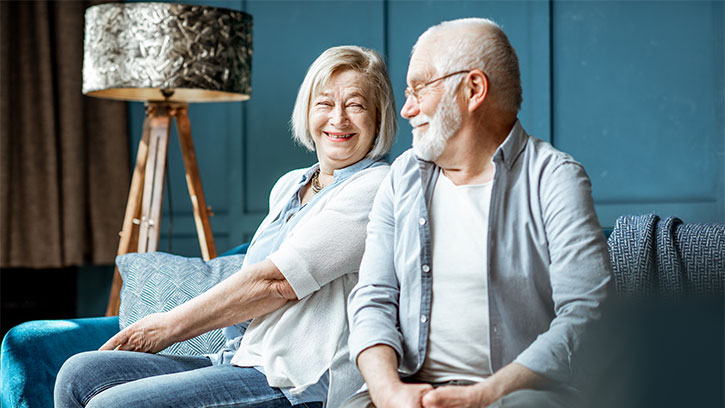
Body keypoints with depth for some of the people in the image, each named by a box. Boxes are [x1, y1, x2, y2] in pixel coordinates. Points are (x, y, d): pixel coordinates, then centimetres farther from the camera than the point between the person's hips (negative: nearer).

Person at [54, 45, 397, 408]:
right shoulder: (288, 187, 18)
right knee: (80, 374, -3)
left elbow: (275, 280, -15)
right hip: (236, 362, 8)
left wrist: (170, 326, -7)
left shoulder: (375, 188, -10)